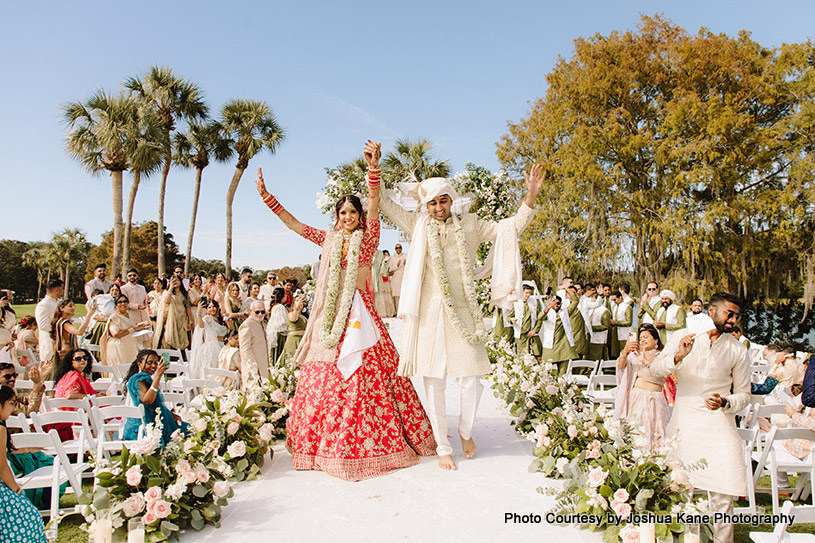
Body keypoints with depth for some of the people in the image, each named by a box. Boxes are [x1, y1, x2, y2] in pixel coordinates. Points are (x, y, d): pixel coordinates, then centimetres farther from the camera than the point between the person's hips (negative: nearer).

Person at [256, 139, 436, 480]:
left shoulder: (368, 238, 3)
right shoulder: (329, 240, 15)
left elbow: (374, 206, -13)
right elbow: (294, 224, 15)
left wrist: (374, 168, -28)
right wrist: (266, 196, 10)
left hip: (359, 311, -4)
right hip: (332, 314, 4)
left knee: (364, 374, -6)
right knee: (324, 376, 6)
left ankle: (370, 443, 6)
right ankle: (323, 443, 20)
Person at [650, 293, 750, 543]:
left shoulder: (738, 350, 2)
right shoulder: (683, 337, 2)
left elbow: (744, 393, 10)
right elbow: (655, 369, -4)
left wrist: (725, 403, -11)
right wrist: (678, 357, -22)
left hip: (718, 427, 0)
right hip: (682, 424, 0)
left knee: (722, 498, -6)